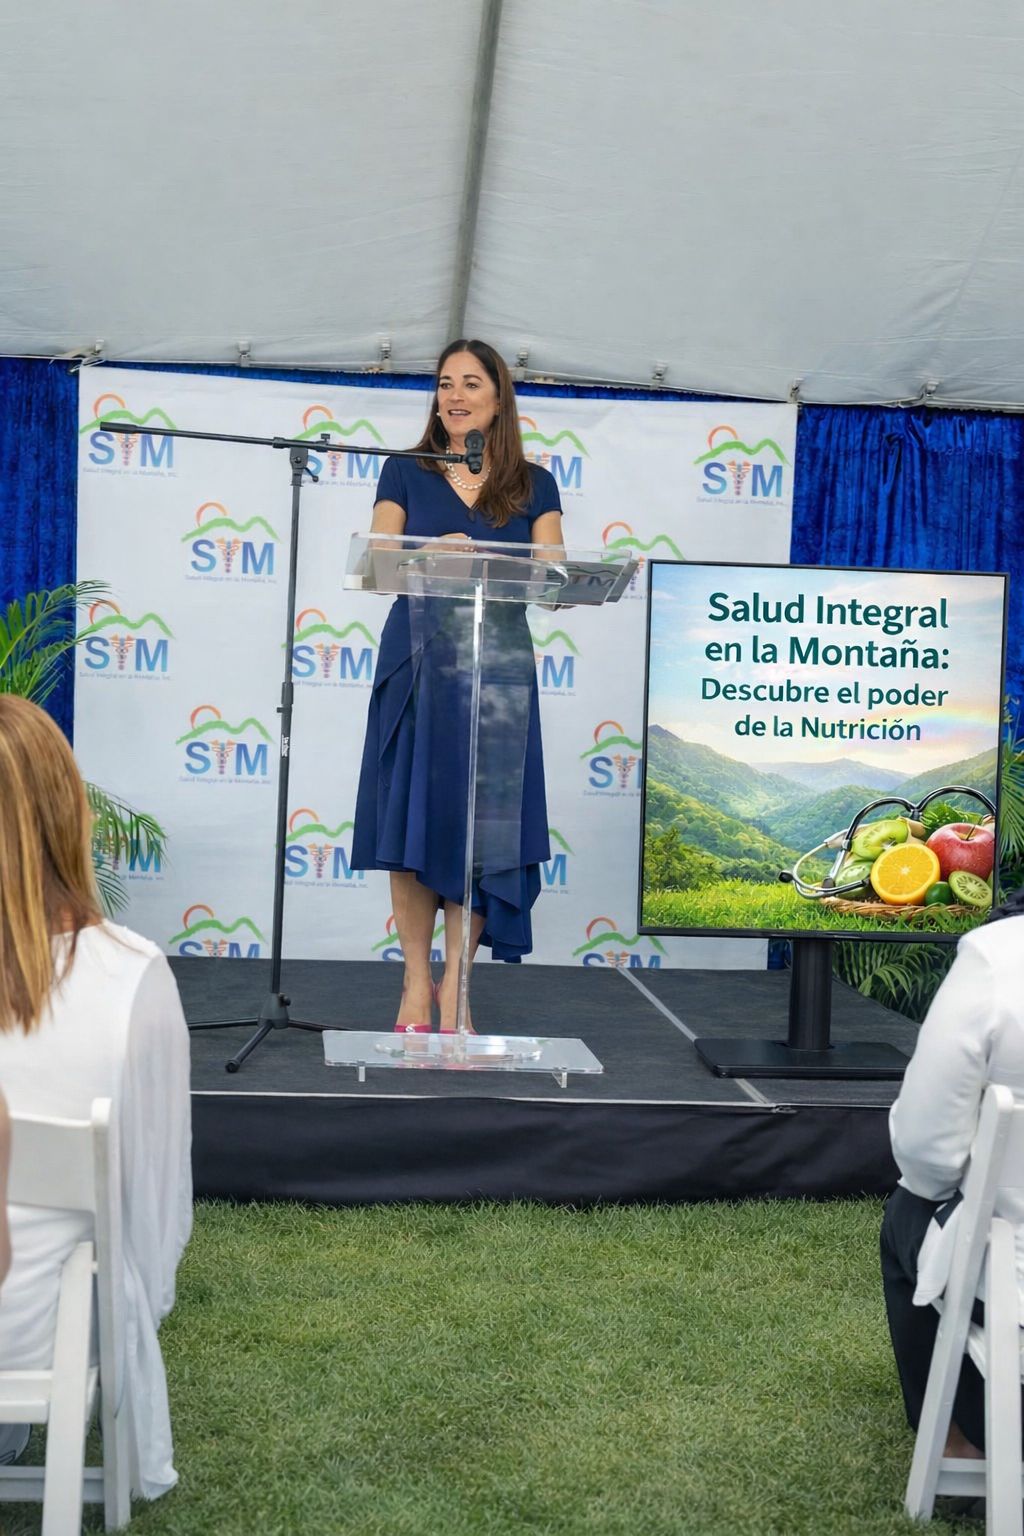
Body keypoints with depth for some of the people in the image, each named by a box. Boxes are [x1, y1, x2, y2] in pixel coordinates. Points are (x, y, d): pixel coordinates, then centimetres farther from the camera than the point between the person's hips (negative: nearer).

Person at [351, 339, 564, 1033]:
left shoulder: (534, 486, 10)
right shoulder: (407, 473, 9)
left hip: (498, 669, 0)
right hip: (417, 663, 0)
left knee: (480, 826, -2)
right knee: (410, 821, 0)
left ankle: (455, 983, 9)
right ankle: (416, 983, 11)